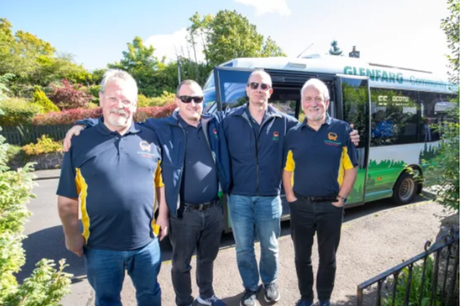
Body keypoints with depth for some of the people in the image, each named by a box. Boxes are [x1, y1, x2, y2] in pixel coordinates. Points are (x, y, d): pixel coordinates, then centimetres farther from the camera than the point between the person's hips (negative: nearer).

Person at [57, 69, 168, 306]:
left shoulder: (149, 138, -2)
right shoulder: (81, 142, -7)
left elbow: (161, 181, 5)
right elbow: (67, 199, -3)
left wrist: (163, 215, 1)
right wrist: (72, 235, -2)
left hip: (146, 242, 1)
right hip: (101, 246, -1)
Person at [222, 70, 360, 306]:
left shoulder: (284, 122, -2)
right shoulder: (230, 120, -3)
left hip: (269, 197, 1)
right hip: (239, 197, 0)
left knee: (269, 247, 18)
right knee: (243, 247, 15)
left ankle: (270, 282, 47)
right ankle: (250, 287, 40)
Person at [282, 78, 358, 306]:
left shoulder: (342, 130, -4)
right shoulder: (293, 134, 2)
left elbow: (351, 168, -2)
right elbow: (287, 169, 6)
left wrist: (341, 198, -6)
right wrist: (290, 197, -2)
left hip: (330, 206, -1)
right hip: (300, 206, 2)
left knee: (328, 256, 16)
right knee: (302, 256, 15)